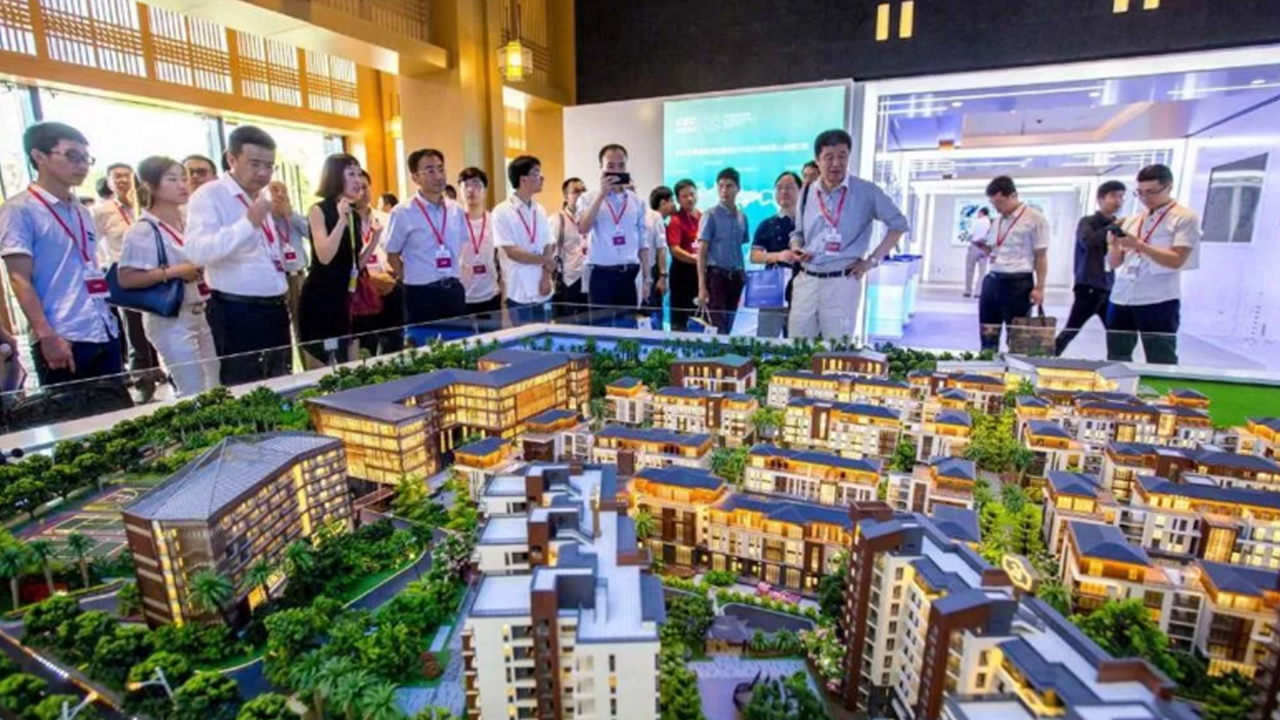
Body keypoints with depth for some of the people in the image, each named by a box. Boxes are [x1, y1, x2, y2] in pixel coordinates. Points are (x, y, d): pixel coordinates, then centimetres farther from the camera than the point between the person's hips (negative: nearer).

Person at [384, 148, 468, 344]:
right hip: (421, 294, -4)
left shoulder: (456, 211, 5)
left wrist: (452, 279, 11)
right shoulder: (402, 213, -8)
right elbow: (392, 256, 0)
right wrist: (414, 280, 2)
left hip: (454, 290, 5)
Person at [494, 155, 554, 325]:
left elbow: (548, 246, 8)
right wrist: (544, 260, -6)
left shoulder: (540, 210, 10)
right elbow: (511, 252, -11)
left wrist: (547, 277, -6)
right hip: (519, 293, -5)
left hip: (543, 290, 5)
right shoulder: (502, 212, -6)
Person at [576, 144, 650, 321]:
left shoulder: (637, 201, 10)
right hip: (601, 274, -3)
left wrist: (646, 278, 7)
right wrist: (602, 194, -19)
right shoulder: (589, 198, 1)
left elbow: (642, 243, 10)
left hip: (630, 274, 3)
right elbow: (583, 228, -18)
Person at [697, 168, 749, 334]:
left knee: (729, 326, 10)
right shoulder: (711, 215, -3)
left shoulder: (742, 217, 11)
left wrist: (743, 275, 5)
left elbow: (742, 248, 16)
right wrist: (702, 286, -14)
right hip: (716, 275, -5)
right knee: (717, 327, -10)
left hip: (735, 276, 5)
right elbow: (701, 252, -7)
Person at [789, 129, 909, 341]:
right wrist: (796, 249, -2)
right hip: (806, 280, 4)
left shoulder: (866, 191, -2)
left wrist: (872, 260, -2)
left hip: (842, 282, -4)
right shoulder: (807, 192, 10)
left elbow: (898, 224, 5)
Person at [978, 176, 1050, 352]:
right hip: (992, 280, 7)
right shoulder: (998, 220, 13)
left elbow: (1041, 256, -7)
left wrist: (1039, 288, -11)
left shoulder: (1034, 218, -7)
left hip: (1018, 283, -6)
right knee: (988, 334, 10)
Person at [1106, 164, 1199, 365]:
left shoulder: (1185, 218, 1)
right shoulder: (1132, 221, 16)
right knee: (1116, 360, 9)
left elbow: (1176, 260, -10)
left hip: (1159, 302, -5)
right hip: (1121, 299, 5)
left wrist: (1139, 245, -18)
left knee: (1160, 363, -1)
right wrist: (1114, 245, -6)